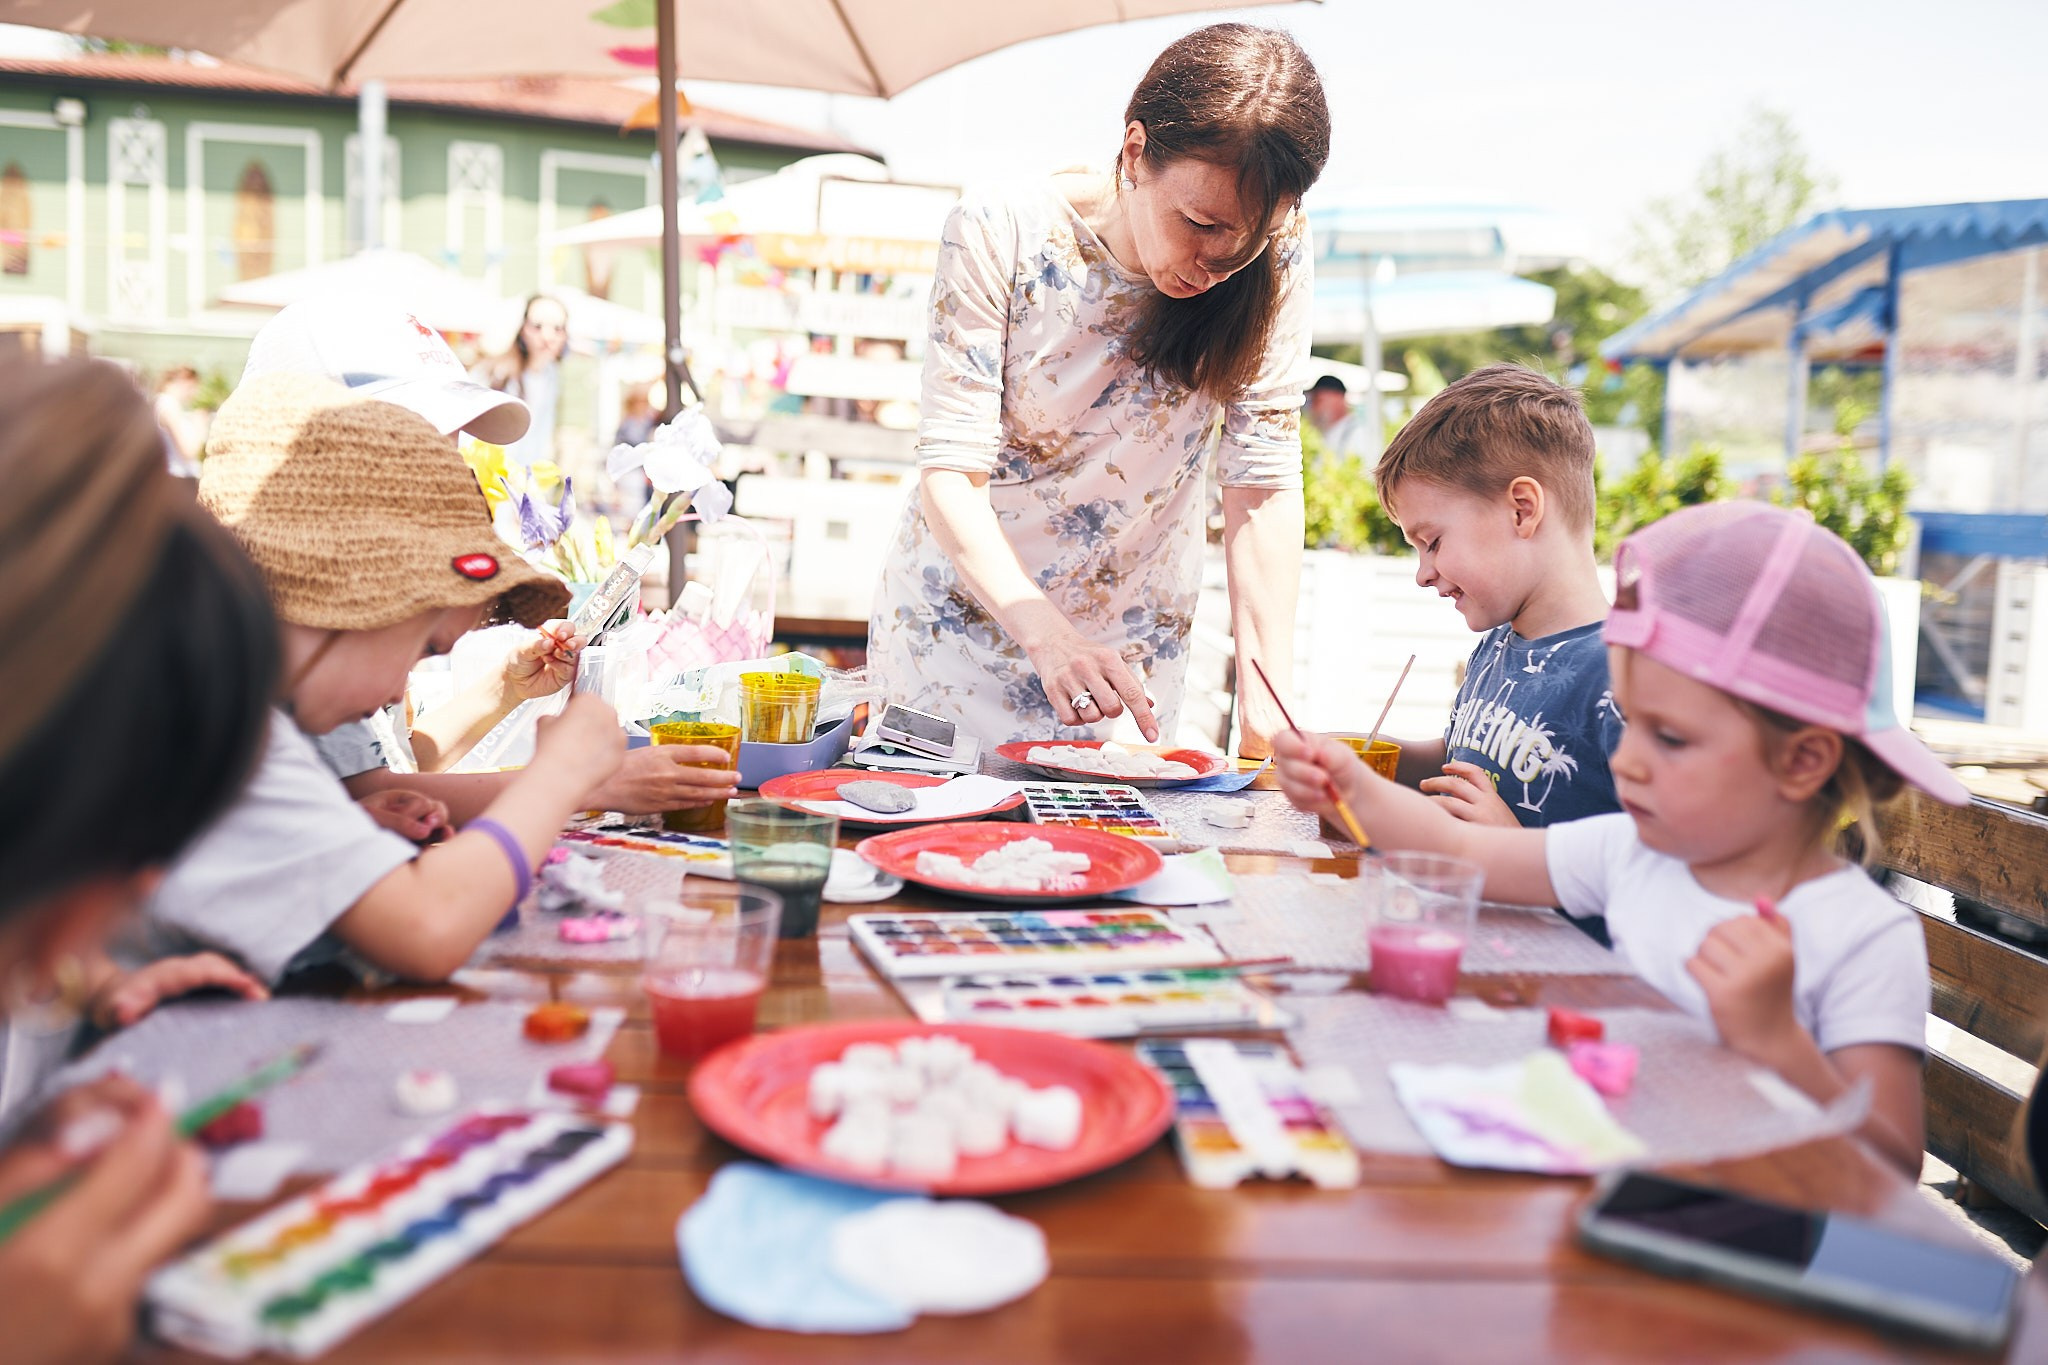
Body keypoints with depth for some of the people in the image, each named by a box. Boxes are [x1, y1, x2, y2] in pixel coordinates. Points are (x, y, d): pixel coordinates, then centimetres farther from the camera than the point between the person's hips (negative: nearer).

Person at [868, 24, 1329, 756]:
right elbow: (950, 473, -22)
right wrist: (1047, 637, -38)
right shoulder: (1000, 233, -19)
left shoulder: (1272, 261, -15)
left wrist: (1268, 711, -24)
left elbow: (1264, 485, -15)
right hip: (961, 635, -1)